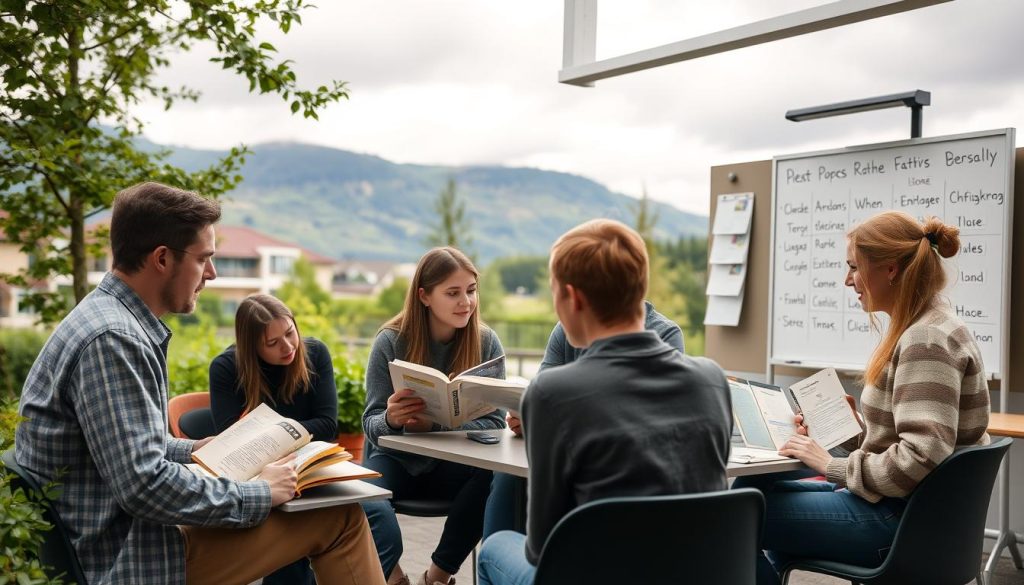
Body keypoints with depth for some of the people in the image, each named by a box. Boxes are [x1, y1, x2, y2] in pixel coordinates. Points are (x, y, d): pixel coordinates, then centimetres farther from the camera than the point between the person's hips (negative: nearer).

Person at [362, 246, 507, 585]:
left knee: (490, 481, -33)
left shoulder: (486, 343, -6)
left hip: (454, 463, 1)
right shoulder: (391, 341, -9)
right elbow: (371, 424, -8)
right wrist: (390, 419, -34)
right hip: (396, 458, -1)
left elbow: (494, 423, -9)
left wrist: (435, 426, -26)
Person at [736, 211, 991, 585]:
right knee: (756, 488, 15)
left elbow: (922, 458, -28)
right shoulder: (924, 329, 12)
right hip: (902, 505, 10)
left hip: (905, 521, -10)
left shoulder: (927, 339, -20)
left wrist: (835, 467, -19)